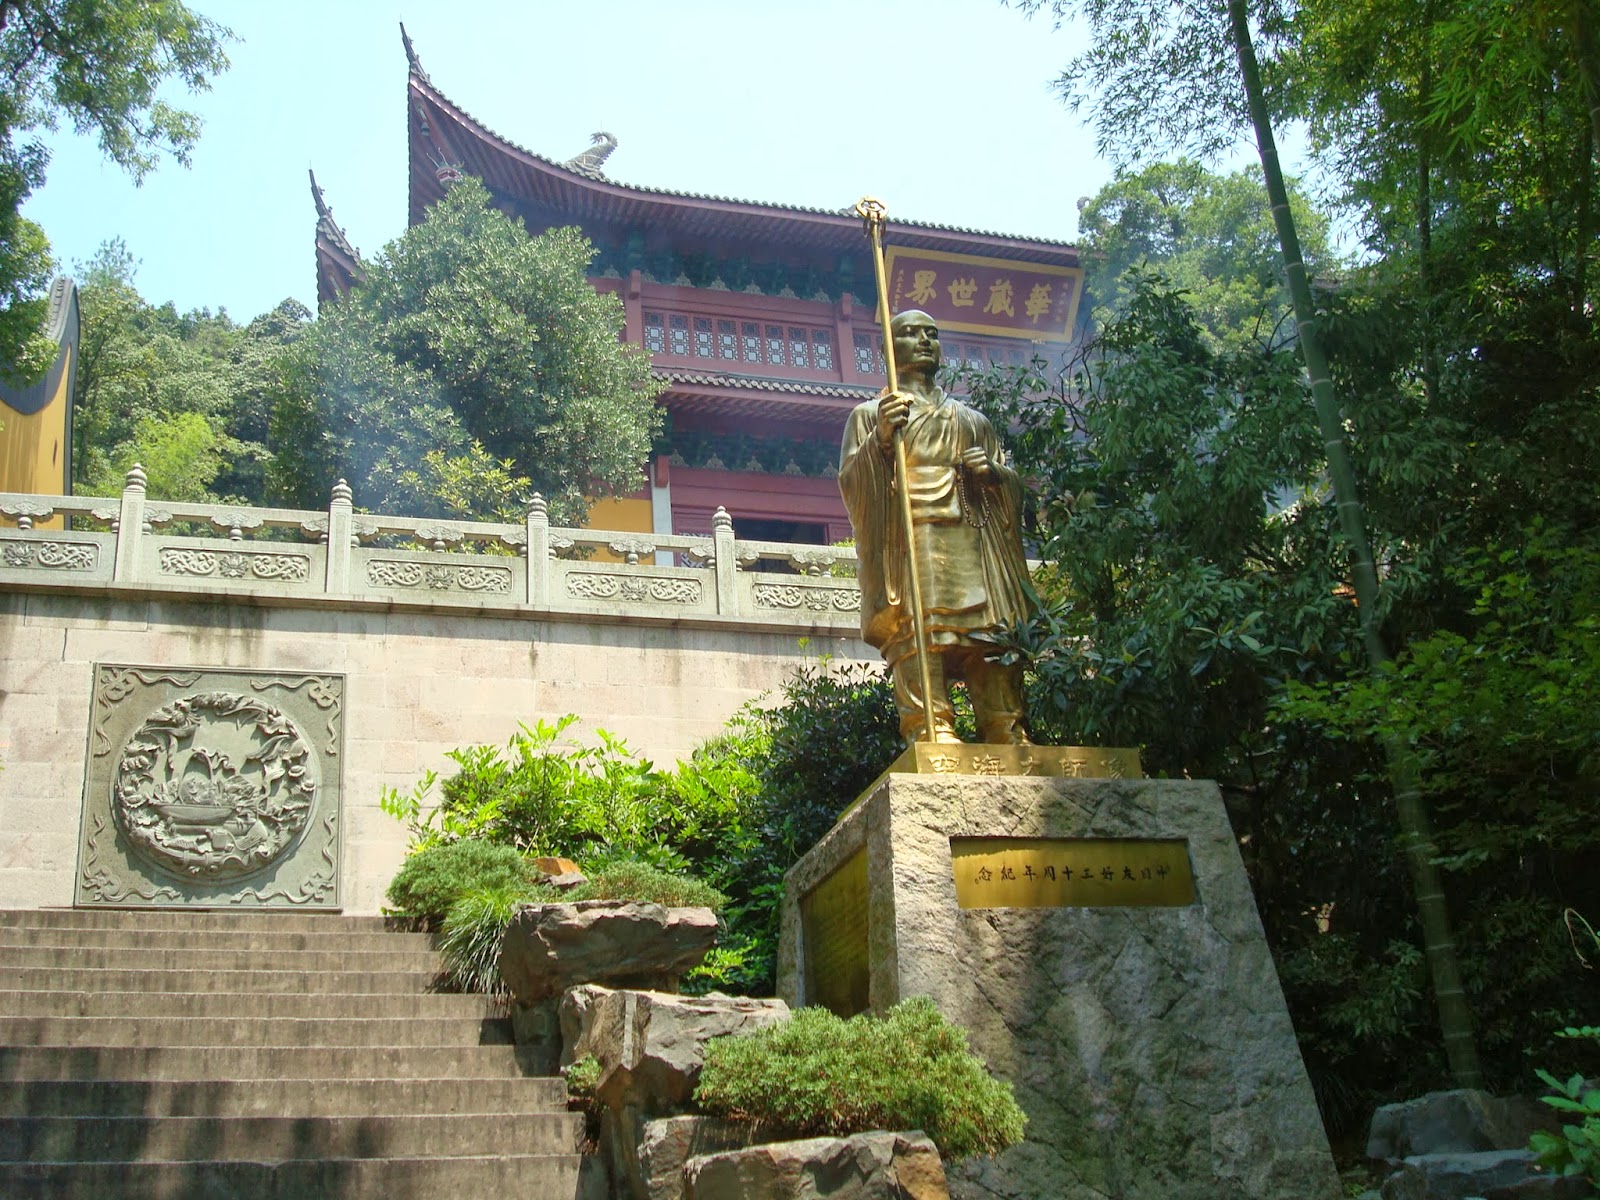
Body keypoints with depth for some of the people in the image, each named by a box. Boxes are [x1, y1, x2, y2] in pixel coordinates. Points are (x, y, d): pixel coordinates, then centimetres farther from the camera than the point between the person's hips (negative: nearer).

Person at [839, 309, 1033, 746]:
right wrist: (880, 440, -13)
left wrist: (995, 473, 3)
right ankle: (930, 728, -30)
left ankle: (1008, 735, -18)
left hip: (976, 545, 3)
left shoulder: (974, 421, 30)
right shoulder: (870, 414, 20)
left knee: (996, 643, -12)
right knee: (918, 633, -21)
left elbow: (1014, 488, 26)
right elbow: (849, 482, 5)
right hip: (908, 541, -3)